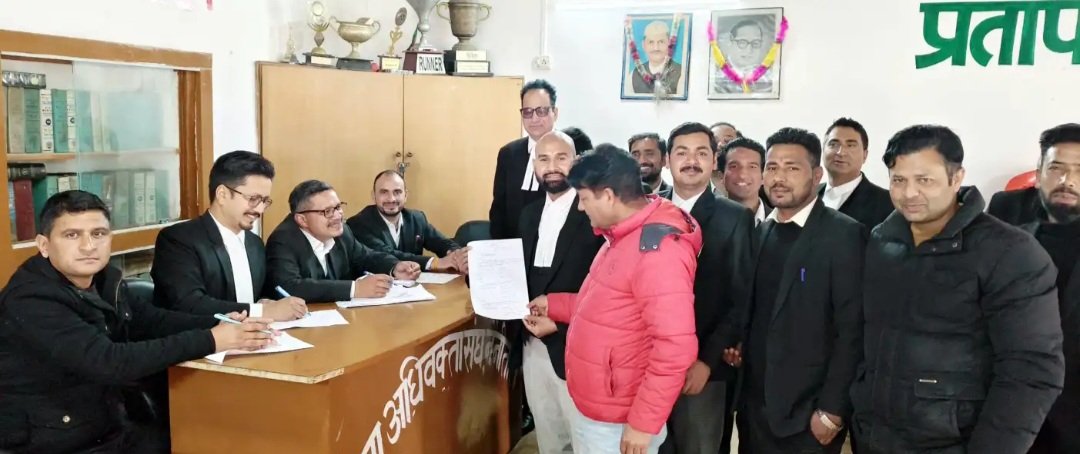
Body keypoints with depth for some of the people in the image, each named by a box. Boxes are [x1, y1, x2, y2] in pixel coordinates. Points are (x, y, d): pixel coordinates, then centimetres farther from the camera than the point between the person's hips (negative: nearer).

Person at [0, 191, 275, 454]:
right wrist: (210, 340, -29)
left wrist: (220, 324, -11)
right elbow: (109, 363, -31)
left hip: (110, 429, 8)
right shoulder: (30, 301, -23)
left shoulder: (104, 278, 2)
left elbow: (152, 321, 6)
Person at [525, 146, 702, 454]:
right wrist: (554, 305, 17)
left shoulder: (659, 249, -24)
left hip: (618, 423, -9)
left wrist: (643, 423, -23)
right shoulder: (620, 235, 9)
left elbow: (675, 348, -27)